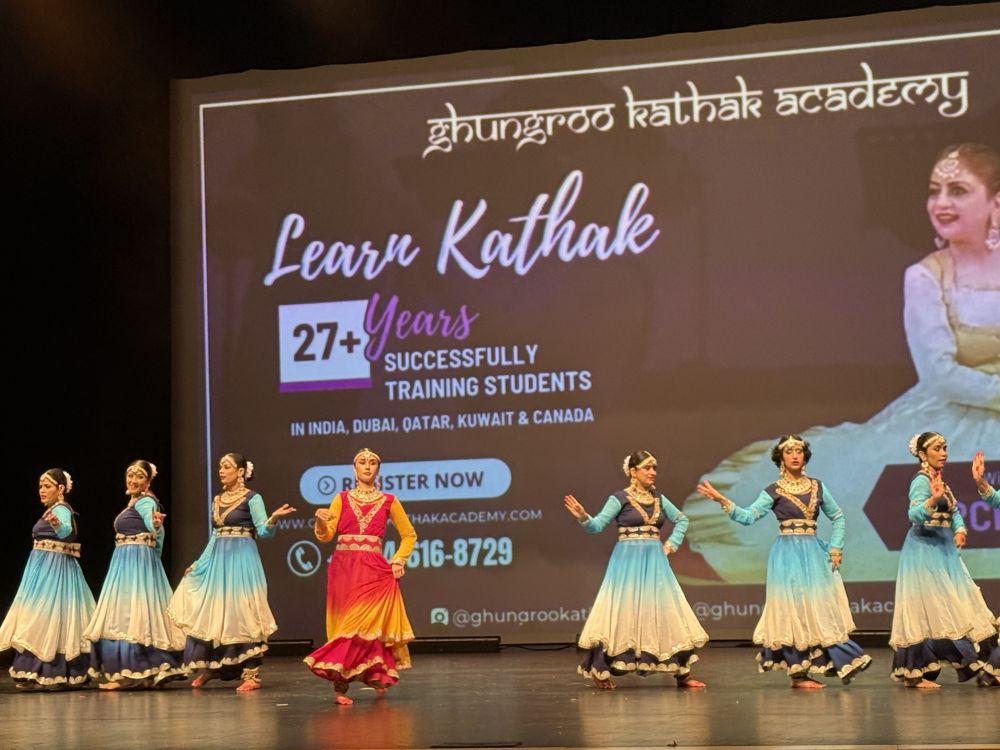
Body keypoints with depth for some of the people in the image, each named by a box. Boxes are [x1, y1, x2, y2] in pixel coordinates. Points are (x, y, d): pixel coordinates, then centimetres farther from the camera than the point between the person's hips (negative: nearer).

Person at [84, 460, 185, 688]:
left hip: (139, 564, -10)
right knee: (123, 615, 10)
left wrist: (157, 524, -51)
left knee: (130, 614, -11)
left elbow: (155, 529, -31)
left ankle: (125, 673, -12)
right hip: (125, 563, 10)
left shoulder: (145, 502, -11)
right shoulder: (132, 502, 17)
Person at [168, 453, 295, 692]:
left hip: (241, 560, -7)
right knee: (209, 613, 6)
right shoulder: (217, 500, 14)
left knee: (241, 614, -9)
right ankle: (210, 667, 19)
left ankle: (251, 674, -7)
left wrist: (274, 518, -33)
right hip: (216, 560, 7)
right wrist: (198, 563, 18)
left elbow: (263, 530, -13)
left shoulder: (252, 498, -5)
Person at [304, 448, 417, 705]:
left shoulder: (388, 501, 9)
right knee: (345, 624, -3)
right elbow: (326, 535, 2)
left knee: (367, 624, -7)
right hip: (343, 568, 0)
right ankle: (341, 687, -2)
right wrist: (321, 521, -19)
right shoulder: (342, 499, 10)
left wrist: (398, 561, 4)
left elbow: (409, 535, 17)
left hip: (373, 571, 0)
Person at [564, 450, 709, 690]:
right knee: (623, 611, -6)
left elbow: (682, 520, 23)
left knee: (665, 612, 4)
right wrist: (583, 517, -30)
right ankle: (601, 672, 3)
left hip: (654, 562, 5)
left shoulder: (659, 498, 10)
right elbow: (598, 525, -11)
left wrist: (671, 544, 11)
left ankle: (682, 674, 8)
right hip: (628, 561, -5)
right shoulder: (620, 498, -4)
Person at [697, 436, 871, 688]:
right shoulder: (773, 491, 0)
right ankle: (798, 673, 2)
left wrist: (836, 548, 6)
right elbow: (749, 516, -10)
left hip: (814, 552, 3)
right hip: (788, 553, -3)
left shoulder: (817, 486, 10)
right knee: (793, 609, -3)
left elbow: (837, 516, 17)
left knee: (820, 609, 3)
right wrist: (723, 502, -24)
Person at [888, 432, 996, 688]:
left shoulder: (940, 480, 14)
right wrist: (932, 500, -44)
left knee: (948, 605, 10)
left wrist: (960, 530, -4)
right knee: (925, 608, -9)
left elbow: (954, 511, 16)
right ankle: (915, 672, -6)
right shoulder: (921, 480, -13)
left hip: (943, 549, 9)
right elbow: (914, 514, -26)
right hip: (925, 549, -9)